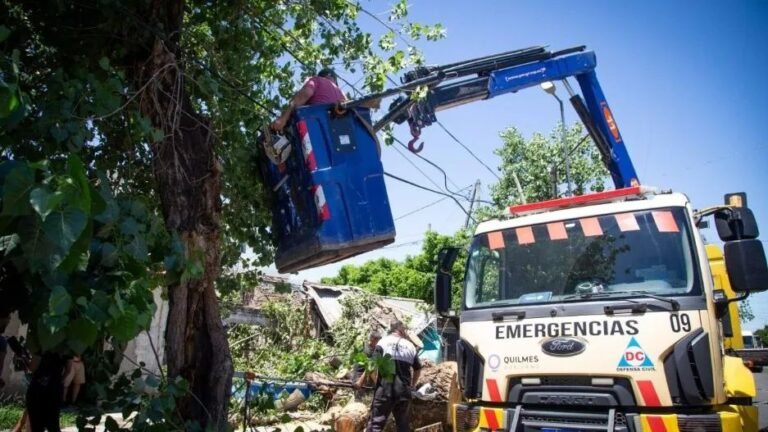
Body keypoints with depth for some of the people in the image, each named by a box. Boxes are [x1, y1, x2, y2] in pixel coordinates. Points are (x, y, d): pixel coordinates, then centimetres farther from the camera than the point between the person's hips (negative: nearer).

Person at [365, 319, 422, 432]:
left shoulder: (383, 342, 0)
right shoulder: (410, 346, 10)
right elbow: (418, 369, 18)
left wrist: (377, 383, 4)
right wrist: (412, 385, 33)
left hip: (384, 390, -3)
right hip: (403, 391, 3)